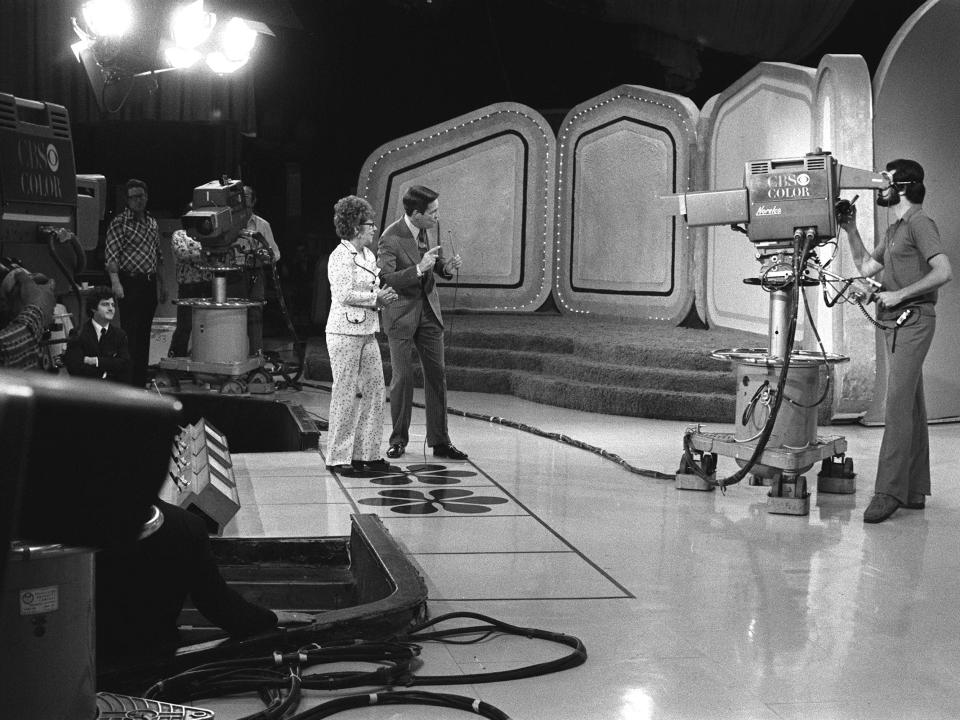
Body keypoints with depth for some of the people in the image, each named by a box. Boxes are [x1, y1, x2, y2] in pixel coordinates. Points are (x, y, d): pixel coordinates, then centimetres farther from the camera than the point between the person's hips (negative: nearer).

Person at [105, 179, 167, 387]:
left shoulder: (152, 223, 17)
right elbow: (111, 255, -12)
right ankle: (127, 383, -6)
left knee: (145, 334, 9)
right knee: (130, 333, -8)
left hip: (149, 283, 7)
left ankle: (141, 382, 15)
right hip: (130, 284, -7)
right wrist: (115, 282, -23)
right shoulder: (119, 223, -4)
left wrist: (161, 284, 20)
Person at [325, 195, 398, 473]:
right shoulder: (341, 256, -12)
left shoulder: (368, 255, 15)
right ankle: (338, 457, 5)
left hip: (367, 332, 9)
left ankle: (365, 453, 17)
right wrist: (376, 298, -14)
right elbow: (344, 295, -20)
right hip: (345, 333, -9)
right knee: (346, 393, -4)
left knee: (373, 390, 8)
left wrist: (384, 295, 2)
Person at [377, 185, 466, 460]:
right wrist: (419, 269, -33)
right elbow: (385, 280, -26)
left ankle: (439, 442, 10)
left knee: (437, 375, 4)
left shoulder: (422, 230, 2)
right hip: (402, 315, -6)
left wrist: (445, 266, -5)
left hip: (428, 311, 6)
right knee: (402, 378, -3)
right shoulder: (390, 240, -19)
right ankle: (398, 440, 13)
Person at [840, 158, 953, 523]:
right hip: (895, 325, 10)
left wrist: (899, 294, -17)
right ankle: (914, 490, 14)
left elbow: (943, 271, -18)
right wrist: (851, 230, 17)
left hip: (913, 321, -10)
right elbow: (866, 267, 23)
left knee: (897, 407, -14)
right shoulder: (894, 230, 20)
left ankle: (889, 491, -17)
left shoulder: (920, 223, -9)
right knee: (911, 407, 10)